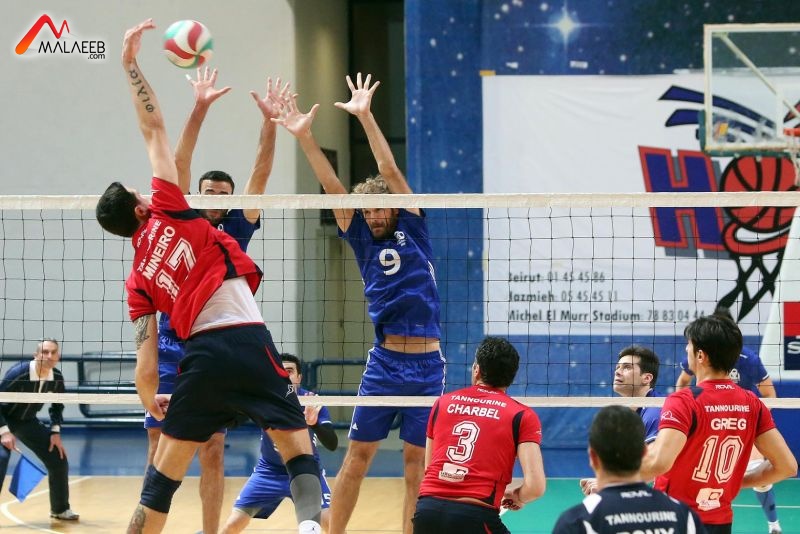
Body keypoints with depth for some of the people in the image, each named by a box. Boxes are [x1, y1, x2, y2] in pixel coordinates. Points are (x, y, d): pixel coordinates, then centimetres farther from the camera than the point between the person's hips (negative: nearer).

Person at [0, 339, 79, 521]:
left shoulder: (57, 378, -13)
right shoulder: (18, 373, -31)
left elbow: (57, 405, 7)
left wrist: (55, 432, -3)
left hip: (27, 421, 6)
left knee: (58, 459, 3)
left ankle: (60, 509, 24)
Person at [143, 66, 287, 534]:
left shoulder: (236, 230, 9)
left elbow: (260, 176, 0)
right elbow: (180, 164, -2)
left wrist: (270, 122, -11)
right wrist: (200, 109, -13)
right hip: (171, 352, -1)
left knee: (212, 451, 2)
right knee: (160, 450, -1)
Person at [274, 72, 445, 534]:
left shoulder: (413, 230, 6)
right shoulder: (363, 238, 9)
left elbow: (391, 172, -2)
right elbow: (333, 187, -1)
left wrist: (366, 117, -9)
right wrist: (305, 137, -10)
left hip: (428, 363, -1)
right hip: (385, 361, 1)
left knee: (417, 462, 3)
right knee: (358, 455, 1)